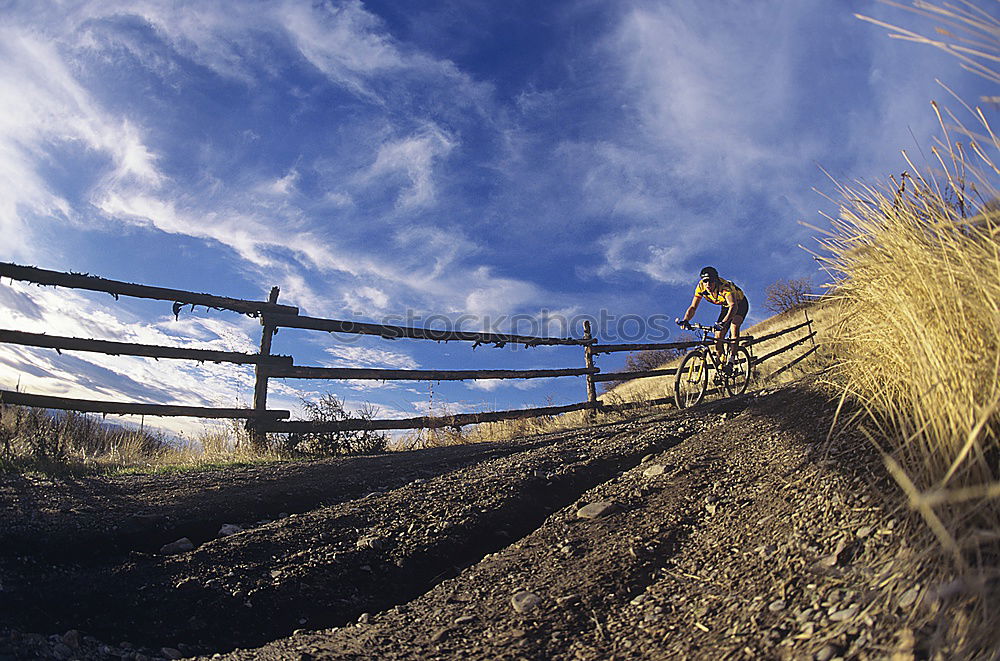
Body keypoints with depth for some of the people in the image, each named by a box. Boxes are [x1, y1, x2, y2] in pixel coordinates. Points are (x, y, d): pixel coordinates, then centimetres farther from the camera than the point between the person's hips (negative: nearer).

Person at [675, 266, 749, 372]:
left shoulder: (724, 286, -40)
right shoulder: (701, 287, -24)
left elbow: (733, 306, -54)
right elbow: (693, 307, -22)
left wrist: (723, 322, -69)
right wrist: (685, 320, -42)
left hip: (740, 304, -5)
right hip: (726, 307, 5)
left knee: (734, 324, -33)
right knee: (718, 336, -7)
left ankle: (731, 359, -29)